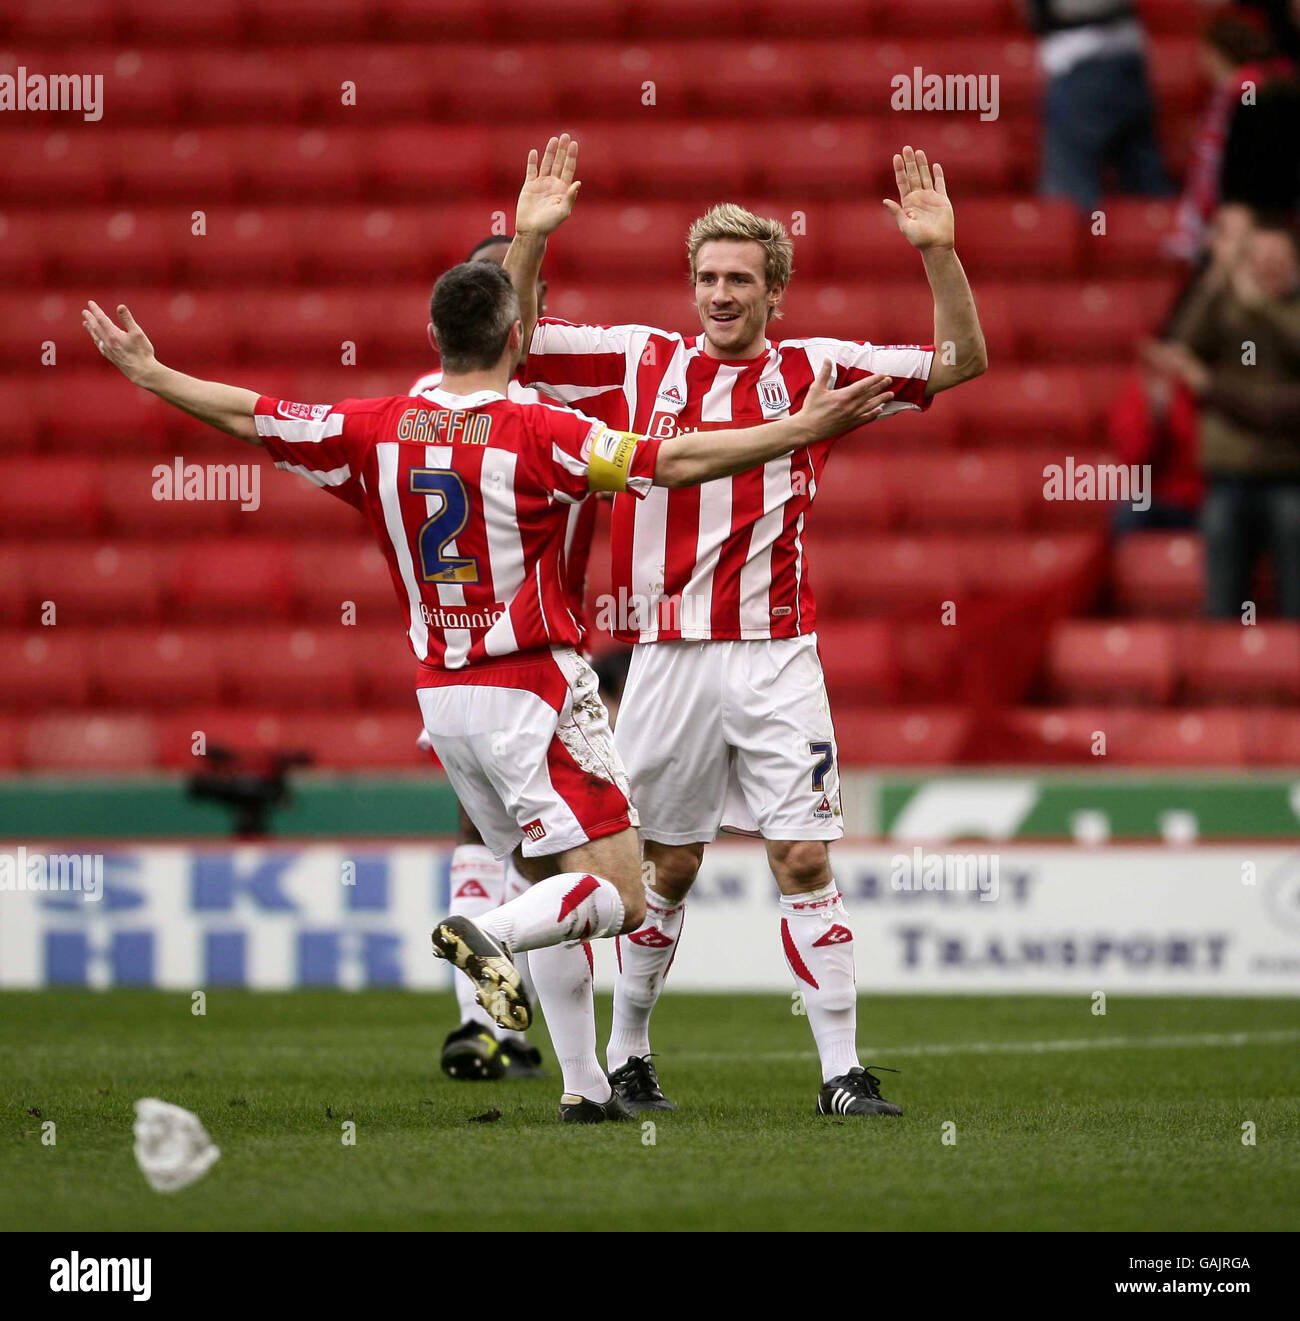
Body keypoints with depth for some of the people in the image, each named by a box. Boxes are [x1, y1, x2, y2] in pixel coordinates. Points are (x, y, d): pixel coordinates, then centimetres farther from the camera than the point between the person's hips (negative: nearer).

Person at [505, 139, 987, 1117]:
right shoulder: (640, 362, 6)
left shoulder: (809, 369, 6)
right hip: (669, 658, 0)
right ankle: (627, 1056, 23)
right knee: (667, 869, 7)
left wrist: (938, 254, -9)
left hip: (777, 658, 0)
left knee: (805, 861, -7)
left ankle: (843, 1072, -4)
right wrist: (530, 241, -5)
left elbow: (961, 361, 5)